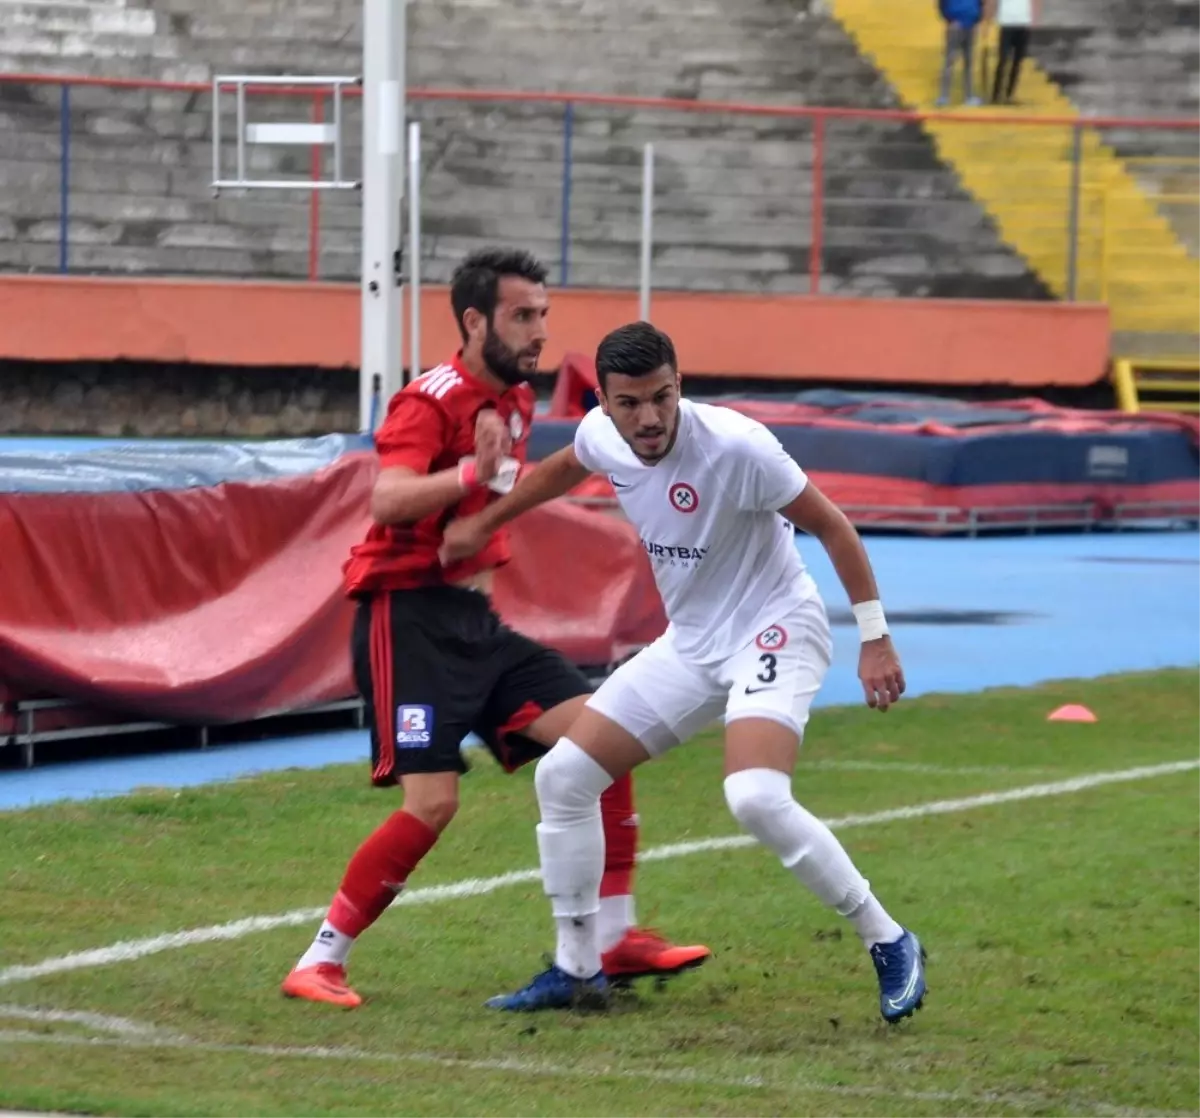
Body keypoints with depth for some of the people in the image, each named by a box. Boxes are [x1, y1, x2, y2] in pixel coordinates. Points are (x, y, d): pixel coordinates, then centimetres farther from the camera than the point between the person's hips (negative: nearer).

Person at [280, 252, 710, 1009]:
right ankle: (320, 963, -5)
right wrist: (472, 471, -45)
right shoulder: (432, 401, -14)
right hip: (409, 615, -8)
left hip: (473, 619, 8)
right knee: (433, 802, -18)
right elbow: (388, 500, -32)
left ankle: (615, 938, 2)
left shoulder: (516, 401, 12)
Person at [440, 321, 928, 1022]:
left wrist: (875, 638, -18)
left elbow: (831, 525, -16)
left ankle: (890, 945, -15)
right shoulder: (602, 437, -5)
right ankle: (577, 970, 15)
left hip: (773, 630, -7)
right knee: (564, 775, 2)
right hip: (688, 643, 8)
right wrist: (484, 524, 29)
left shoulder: (734, 445, -25)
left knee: (756, 799, -31)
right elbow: (564, 469, 21)